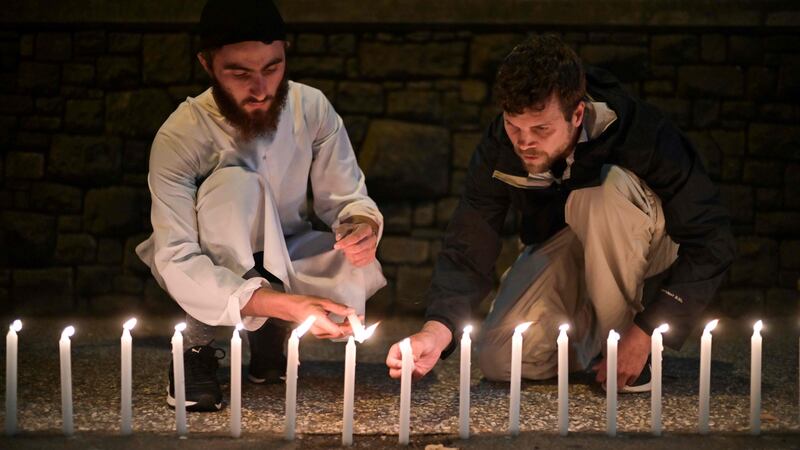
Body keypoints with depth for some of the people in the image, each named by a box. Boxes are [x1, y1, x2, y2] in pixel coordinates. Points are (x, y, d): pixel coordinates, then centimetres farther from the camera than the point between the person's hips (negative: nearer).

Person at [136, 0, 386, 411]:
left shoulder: (312, 108, -15)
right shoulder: (180, 138, -26)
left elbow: (346, 196, -4)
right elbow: (177, 262, -32)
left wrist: (363, 225, -32)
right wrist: (284, 305, -45)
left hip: (282, 260, 4)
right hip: (212, 270, -3)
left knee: (358, 274, -30)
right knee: (237, 181, -34)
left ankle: (268, 333, 2)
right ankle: (198, 345, -19)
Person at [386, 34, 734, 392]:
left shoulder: (641, 131, -33)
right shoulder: (498, 148, -22)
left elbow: (712, 241, -28)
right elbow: (468, 249, -20)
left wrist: (646, 333, -31)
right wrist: (436, 330, -40)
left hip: (644, 239, -3)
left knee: (609, 188, -36)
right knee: (499, 360, -20)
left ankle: (619, 329, -16)